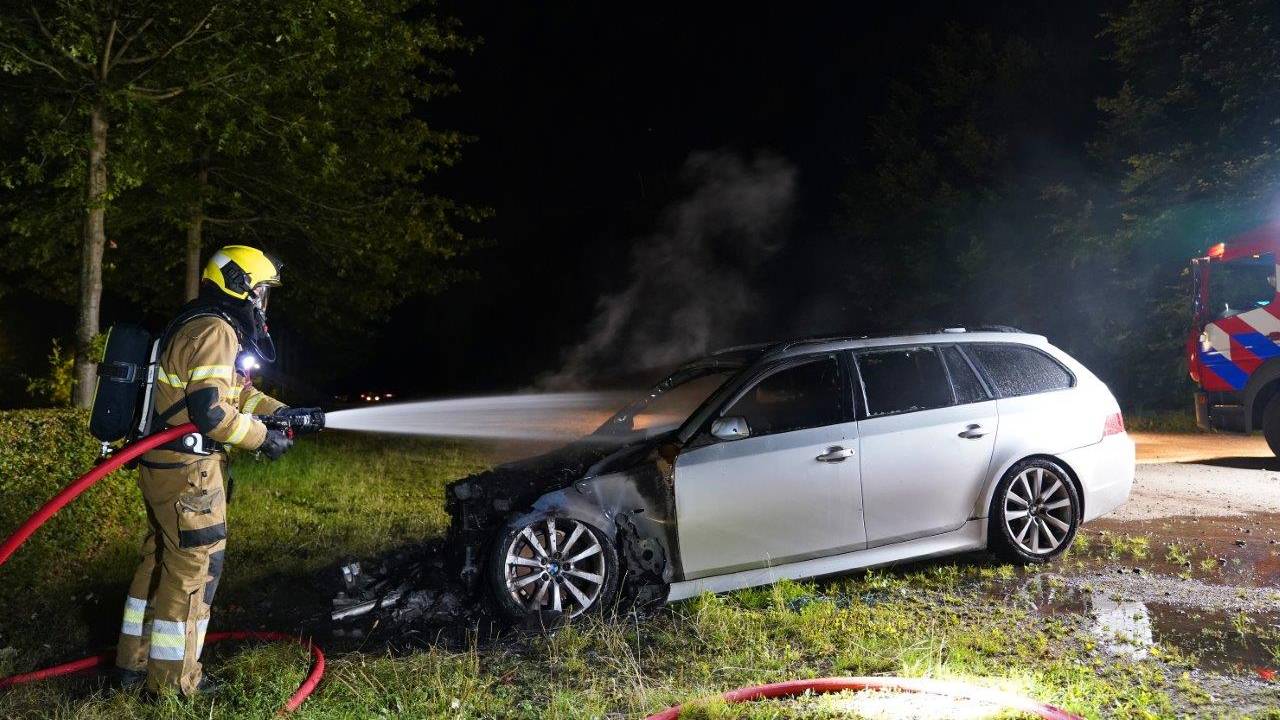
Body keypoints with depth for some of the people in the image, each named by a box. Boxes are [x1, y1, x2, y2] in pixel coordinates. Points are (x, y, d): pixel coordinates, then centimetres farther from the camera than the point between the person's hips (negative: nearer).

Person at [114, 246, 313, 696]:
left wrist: (280, 411, 13)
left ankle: (135, 660, 31)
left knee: (160, 561, 19)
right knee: (193, 570, 0)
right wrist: (263, 439, -15)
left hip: (163, 467, 10)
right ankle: (172, 680, 10)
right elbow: (210, 410, -25)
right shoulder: (217, 331, -17)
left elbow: (234, 390, 23)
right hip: (188, 472, -10)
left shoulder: (200, 325, 17)